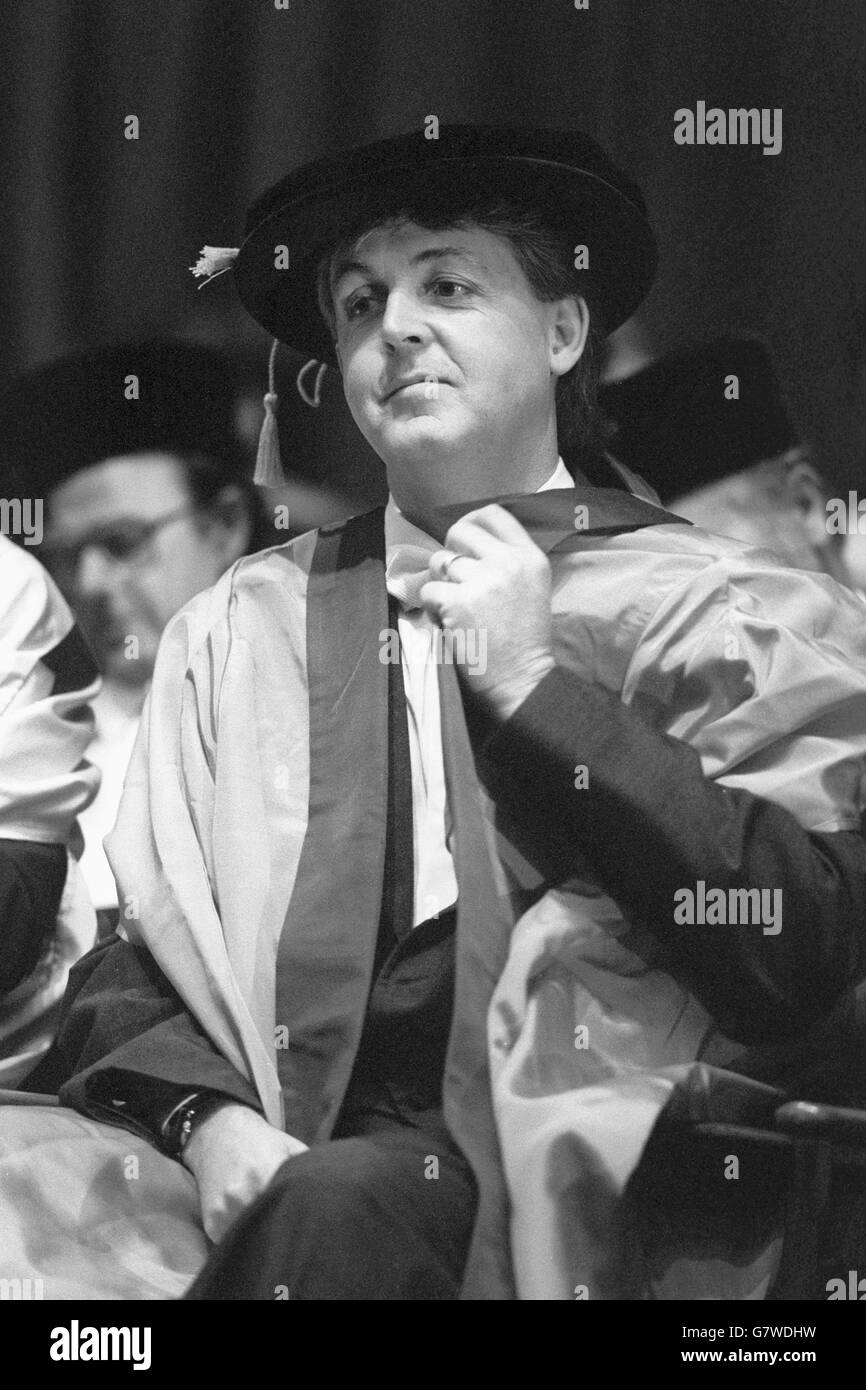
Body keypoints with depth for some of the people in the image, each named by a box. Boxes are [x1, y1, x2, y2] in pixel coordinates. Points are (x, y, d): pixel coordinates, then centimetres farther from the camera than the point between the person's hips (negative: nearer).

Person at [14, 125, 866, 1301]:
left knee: (337, 1211, -33)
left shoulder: (731, 616, 6)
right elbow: (130, 959, 11)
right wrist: (208, 1119, -10)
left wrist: (537, 686, -5)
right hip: (284, 1148, 3)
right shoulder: (239, 628, 16)